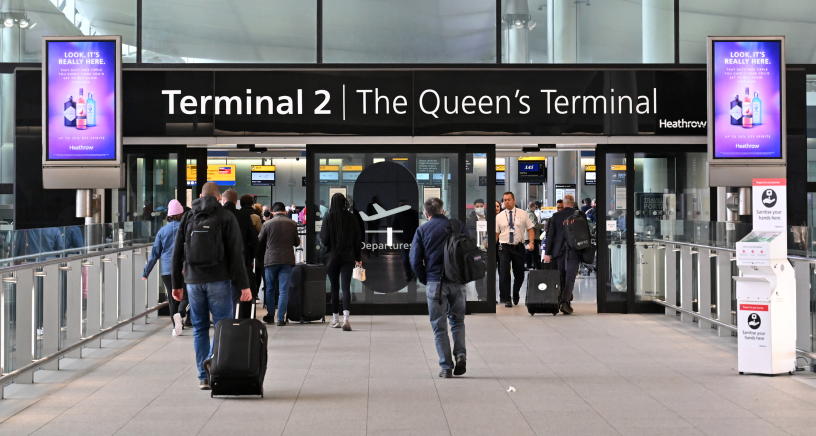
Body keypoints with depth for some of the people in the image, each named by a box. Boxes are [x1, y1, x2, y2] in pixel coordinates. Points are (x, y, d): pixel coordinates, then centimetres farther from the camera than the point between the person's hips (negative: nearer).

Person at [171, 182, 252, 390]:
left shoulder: (187, 217, 9)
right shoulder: (226, 217, 0)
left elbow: (177, 253, 9)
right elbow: (236, 253, -7)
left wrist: (177, 284, 15)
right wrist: (244, 285, -6)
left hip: (193, 281, 3)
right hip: (218, 280, -3)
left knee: (200, 329, 9)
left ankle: (204, 377, 10)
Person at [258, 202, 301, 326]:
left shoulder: (267, 224, -4)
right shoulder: (292, 224, -1)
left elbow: (259, 242, 6)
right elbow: (296, 242, 9)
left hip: (271, 260, 0)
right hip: (287, 260, 0)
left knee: (270, 289, 14)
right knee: (283, 290, 2)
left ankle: (270, 316, 18)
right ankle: (281, 318, -2)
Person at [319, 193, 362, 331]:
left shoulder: (329, 218, -8)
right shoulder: (351, 217, -1)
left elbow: (324, 239, -9)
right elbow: (358, 239, 5)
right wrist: (358, 257, 14)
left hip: (333, 256, -1)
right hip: (348, 257, 1)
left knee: (335, 288, 10)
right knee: (346, 287, -4)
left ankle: (335, 320, 17)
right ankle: (345, 318, -22)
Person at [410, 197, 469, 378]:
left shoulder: (422, 230, 2)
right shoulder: (459, 226, 6)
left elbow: (415, 260, -3)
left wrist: (425, 281, 8)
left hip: (435, 283, -1)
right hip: (457, 282, 1)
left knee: (439, 326, 6)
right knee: (457, 321, 17)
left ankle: (446, 367, 2)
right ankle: (460, 354, -4)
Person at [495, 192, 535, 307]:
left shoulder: (522, 214, 4)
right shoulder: (499, 217, 5)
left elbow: (530, 229, 4)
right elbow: (496, 234, 5)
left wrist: (531, 242, -12)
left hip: (519, 247, 1)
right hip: (504, 247, -1)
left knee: (519, 274, 9)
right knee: (504, 273, -11)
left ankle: (516, 294, 36)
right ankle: (506, 299, -3)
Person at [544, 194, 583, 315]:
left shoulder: (556, 216, 1)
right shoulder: (580, 215, -2)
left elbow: (550, 235, -1)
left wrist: (547, 253, 0)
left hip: (559, 252, 2)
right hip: (574, 252, -2)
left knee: (562, 278, 14)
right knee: (570, 279, -5)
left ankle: (562, 302, 20)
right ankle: (565, 302, -20)